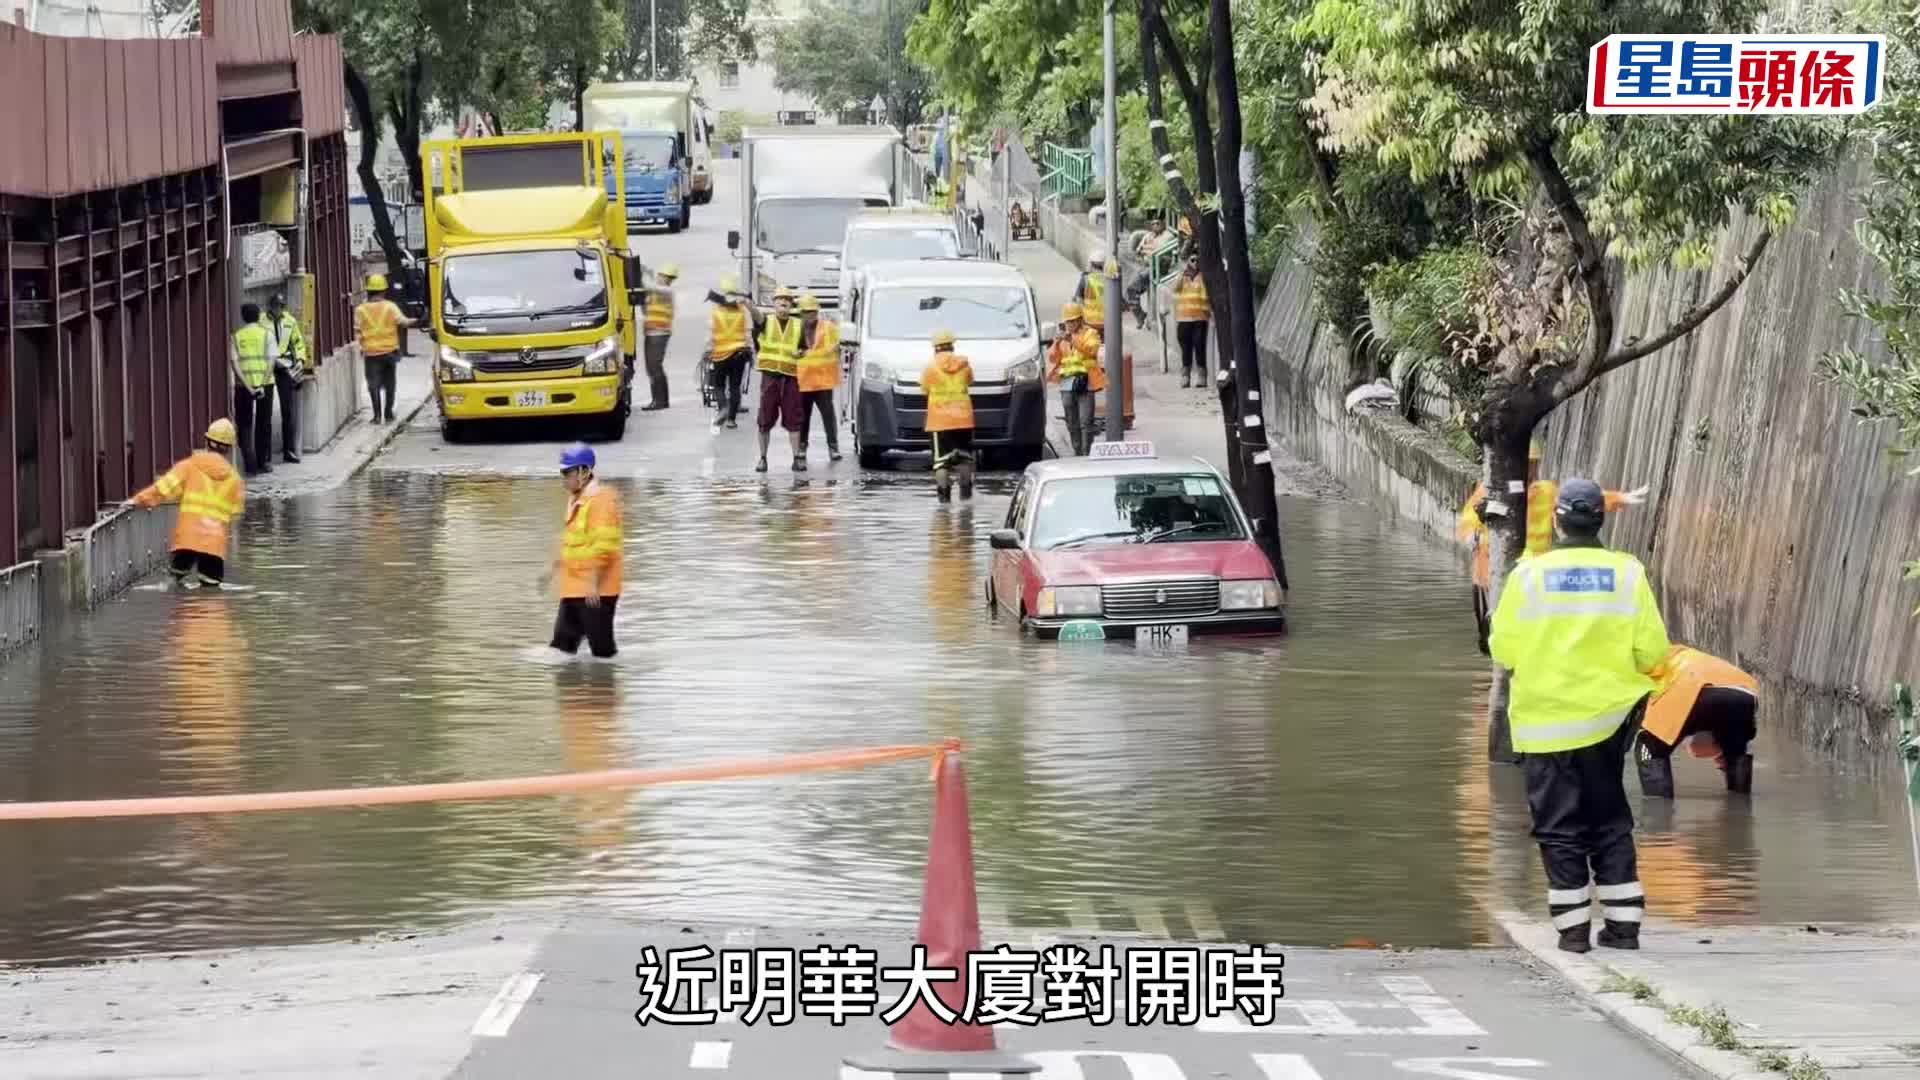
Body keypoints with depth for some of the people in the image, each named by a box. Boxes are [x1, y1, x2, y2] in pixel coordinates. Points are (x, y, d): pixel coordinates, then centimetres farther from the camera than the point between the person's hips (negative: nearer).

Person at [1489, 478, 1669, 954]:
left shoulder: (1529, 573, -8)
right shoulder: (1627, 573, -6)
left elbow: (1503, 648, -3)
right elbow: (1652, 651, -5)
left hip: (1545, 722, -2)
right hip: (1607, 716, 2)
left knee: (1559, 826, 5)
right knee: (1610, 823, 14)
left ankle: (1573, 927, 2)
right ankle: (1622, 923, 12)